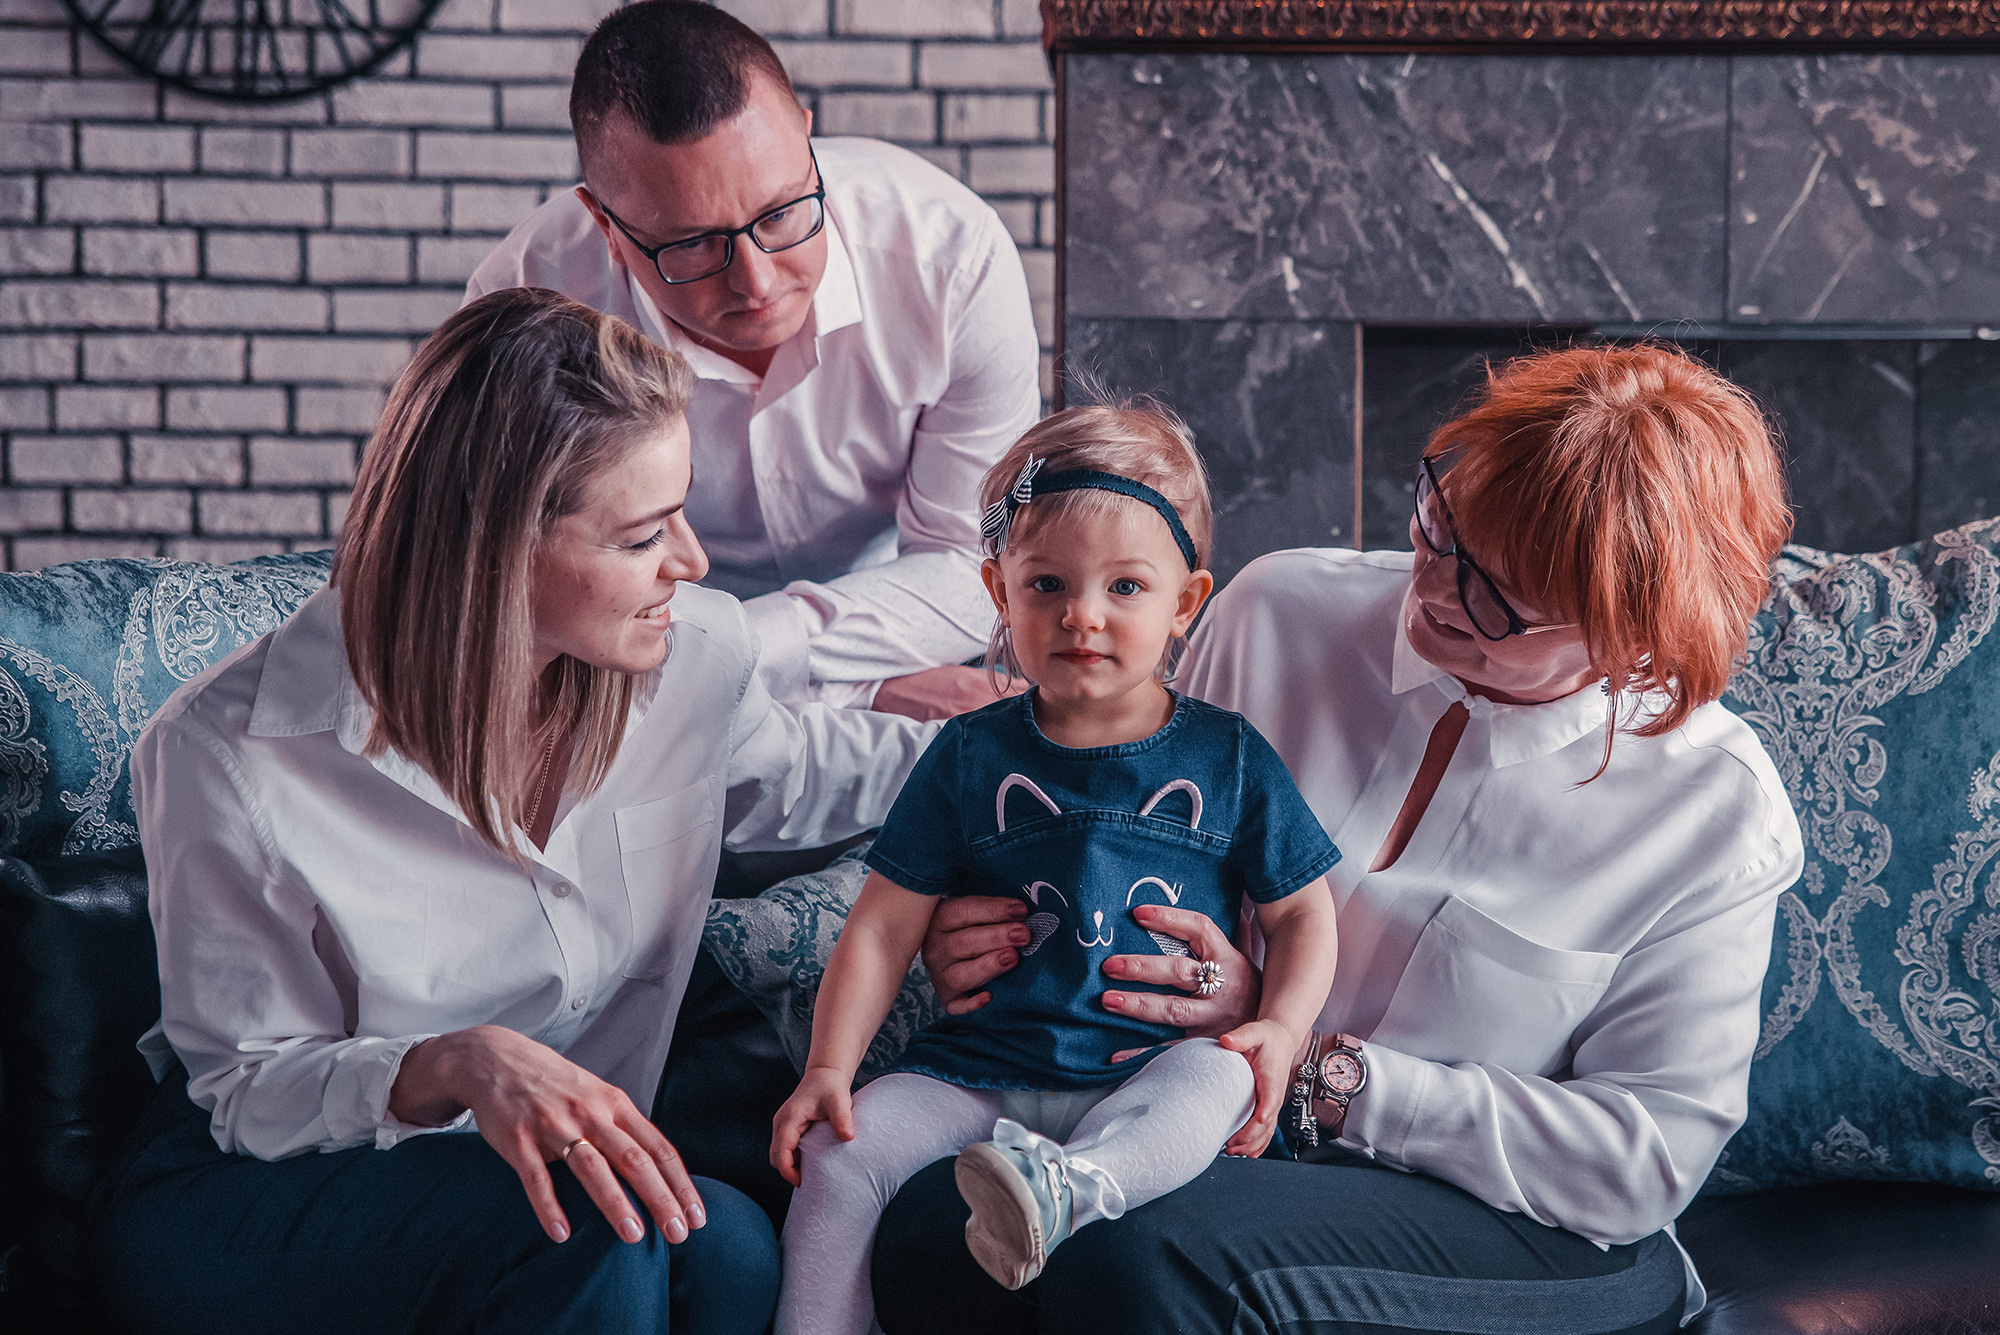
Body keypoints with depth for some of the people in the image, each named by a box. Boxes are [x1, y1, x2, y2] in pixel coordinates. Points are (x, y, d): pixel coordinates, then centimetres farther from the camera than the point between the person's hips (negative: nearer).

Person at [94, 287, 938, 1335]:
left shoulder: (696, 652, -7)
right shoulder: (230, 759, -22)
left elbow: (783, 776, 20)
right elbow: (249, 1089, -13)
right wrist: (453, 1068, -32)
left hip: (565, 1154, 5)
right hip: (236, 1206, -4)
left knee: (726, 1247, -29)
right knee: (595, 1235, -34)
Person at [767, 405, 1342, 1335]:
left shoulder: (1227, 759, 5)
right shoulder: (972, 756, 6)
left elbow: (1301, 913, 10)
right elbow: (885, 924, 6)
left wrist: (1281, 1027, -10)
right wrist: (829, 1066, -5)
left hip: (1153, 1073, -1)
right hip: (980, 1071, 1)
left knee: (1218, 1075, -34)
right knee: (838, 1158, -20)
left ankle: (1067, 1187, -54)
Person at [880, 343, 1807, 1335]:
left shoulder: (1717, 808, -10)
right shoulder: (1279, 613, 0)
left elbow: (1646, 1159, -10)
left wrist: (1313, 1065, -17)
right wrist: (1003, 935, -9)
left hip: (1517, 1230, -3)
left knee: (1139, 1251, -35)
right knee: (931, 1226, -29)